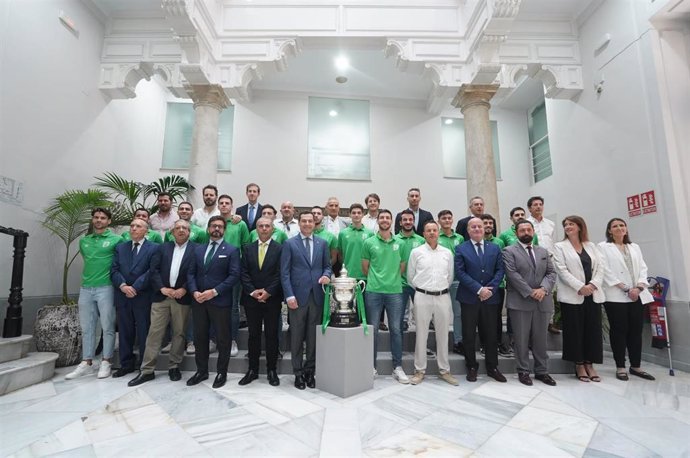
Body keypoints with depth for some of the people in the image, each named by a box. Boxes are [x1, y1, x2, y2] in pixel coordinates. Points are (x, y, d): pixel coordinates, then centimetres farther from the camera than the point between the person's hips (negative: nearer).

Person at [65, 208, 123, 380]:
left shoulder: (116, 239, -2)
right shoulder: (84, 241, 13)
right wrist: (89, 276, 17)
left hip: (106, 288, -5)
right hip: (85, 288, 5)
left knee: (107, 327, 1)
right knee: (86, 327, 10)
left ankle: (106, 362, 11)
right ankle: (86, 363, 19)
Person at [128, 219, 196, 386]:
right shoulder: (163, 247, 12)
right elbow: (154, 269, 4)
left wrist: (184, 289, -14)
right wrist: (162, 288, -9)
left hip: (182, 297, -2)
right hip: (161, 296, 2)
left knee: (178, 333, 7)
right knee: (154, 332, 4)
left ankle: (174, 367, 21)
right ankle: (147, 370, 13)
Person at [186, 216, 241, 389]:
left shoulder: (231, 250, -3)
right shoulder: (198, 249, 13)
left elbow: (234, 276, -11)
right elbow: (191, 273, 9)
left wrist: (214, 291, -17)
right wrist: (194, 292, -8)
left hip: (220, 301, -4)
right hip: (198, 301, 5)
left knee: (222, 339, 6)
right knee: (200, 337, 14)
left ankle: (222, 373, 22)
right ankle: (201, 371, 31)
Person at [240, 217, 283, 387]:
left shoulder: (280, 249, -1)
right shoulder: (247, 248, 7)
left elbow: (280, 274, -7)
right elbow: (243, 273, 2)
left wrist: (268, 291, -14)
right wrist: (252, 291, -10)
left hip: (272, 299, -2)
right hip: (251, 298, 2)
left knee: (272, 335, 6)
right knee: (253, 335, 11)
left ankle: (271, 370, 19)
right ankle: (252, 369, 24)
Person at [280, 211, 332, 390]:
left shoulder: (322, 243, 9)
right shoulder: (289, 243, 1)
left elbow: (327, 266, 14)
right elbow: (284, 272, -3)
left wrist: (326, 275, -9)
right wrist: (289, 295, -11)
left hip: (317, 296, 3)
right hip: (297, 296, -2)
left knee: (314, 336, 9)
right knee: (297, 337, 7)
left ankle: (310, 371, 24)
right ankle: (298, 373, 21)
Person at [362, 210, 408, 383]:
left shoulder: (399, 243, 6)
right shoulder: (369, 242, 2)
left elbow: (402, 266, 13)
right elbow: (365, 267, 8)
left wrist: (392, 278, 10)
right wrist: (375, 279, 10)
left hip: (395, 291, 1)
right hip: (373, 291, -1)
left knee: (396, 329, 6)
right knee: (373, 329, 7)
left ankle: (398, 367, 18)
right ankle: (372, 366, 20)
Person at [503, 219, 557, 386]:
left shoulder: (543, 252, 16)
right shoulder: (509, 251, -2)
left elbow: (551, 273, 8)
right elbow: (512, 274, -12)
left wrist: (544, 288, -10)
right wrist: (530, 292, -16)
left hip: (542, 302, 5)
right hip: (520, 302, -4)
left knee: (541, 338, 12)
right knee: (521, 339, 3)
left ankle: (542, 371, 25)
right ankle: (523, 371, 16)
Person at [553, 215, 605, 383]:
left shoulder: (591, 246, 14)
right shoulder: (560, 247, 2)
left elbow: (600, 267, 6)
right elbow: (562, 270, -8)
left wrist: (593, 284, -11)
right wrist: (580, 287, -17)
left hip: (593, 295, 4)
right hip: (572, 296, -4)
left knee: (593, 330, 6)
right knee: (575, 330, 1)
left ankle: (590, 364, 18)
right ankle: (579, 365, 12)